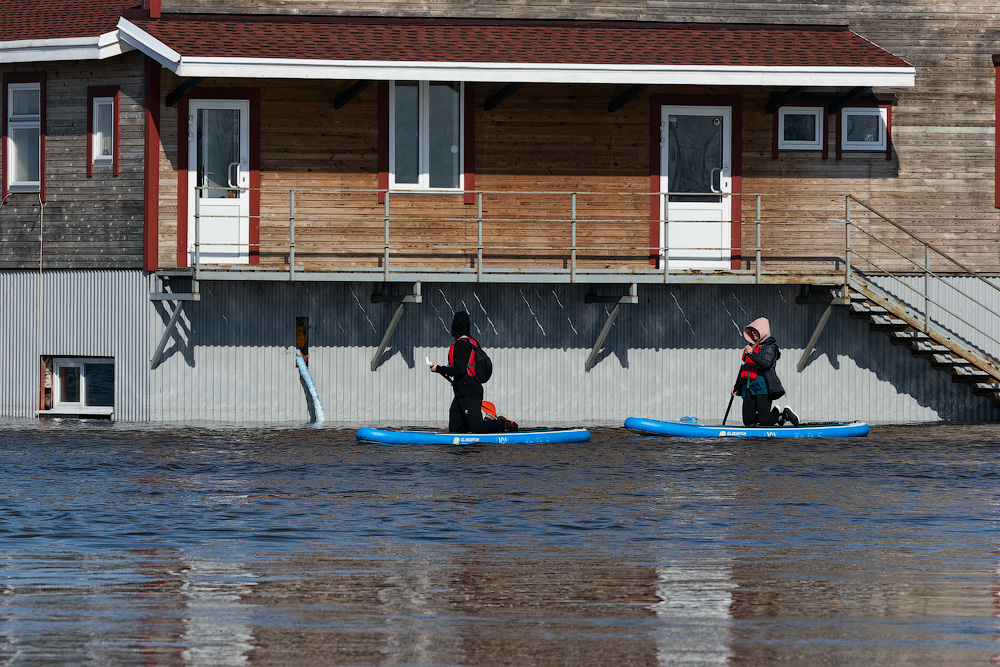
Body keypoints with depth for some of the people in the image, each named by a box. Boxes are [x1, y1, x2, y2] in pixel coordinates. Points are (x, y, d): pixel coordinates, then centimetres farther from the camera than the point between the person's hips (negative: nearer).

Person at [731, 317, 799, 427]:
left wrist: (752, 354, -28)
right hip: (749, 388, 7)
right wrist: (736, 386, 28)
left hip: (762, 388, -7)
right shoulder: (751, 347, 18)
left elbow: (766, 364, -21)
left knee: (764, 422, -13)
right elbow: (744, 368, 27)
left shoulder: (770, 347, -4)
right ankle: (774, 413, 23)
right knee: (748, 421, 0)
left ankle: (785, 414, 15)